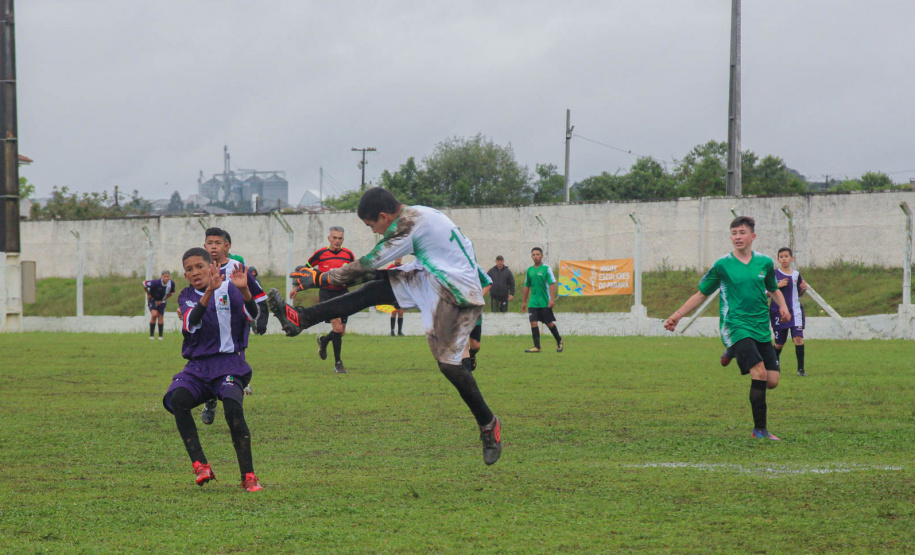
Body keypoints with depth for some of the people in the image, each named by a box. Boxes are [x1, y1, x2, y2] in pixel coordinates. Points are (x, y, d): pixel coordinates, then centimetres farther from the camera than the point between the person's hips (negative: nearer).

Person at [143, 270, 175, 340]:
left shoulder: (171, 284, -17)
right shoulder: (156, 283, -31)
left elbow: (170, 293, 5)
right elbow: (144, 284, -17)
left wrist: (164, 299, -4)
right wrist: (148, 294, -5)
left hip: (161, 301, 4)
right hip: (152, 300, -4)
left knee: (160, 317, 3)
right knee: (154, 315, -20)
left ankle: (160, 336, 13)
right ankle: (151, 334, -7)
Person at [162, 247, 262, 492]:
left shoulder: (229, 288, 3)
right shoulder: (187, 297, 11)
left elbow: (252, 314, -14)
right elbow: (191, 323, -12)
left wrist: (244, 290, -34)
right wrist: (209, 292, -28)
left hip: (229, 363, -3)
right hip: (197, 366, 3)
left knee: (233, 407, -30)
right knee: (177, 399, -27)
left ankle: (248, 476, -21)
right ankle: (200, 465, -26)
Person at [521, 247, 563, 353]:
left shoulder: (546, 269, -6)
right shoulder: (530, 270, 9)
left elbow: (552, 284, -10)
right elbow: (527, 286, 18)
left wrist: (552, 299, -19)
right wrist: (524, 302, 18)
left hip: (545, 302, -4)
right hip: (533, 303, 4)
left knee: (549, 323, 3)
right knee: (533, 323, -6)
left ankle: (559, 341, 26)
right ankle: (537, 347, -4)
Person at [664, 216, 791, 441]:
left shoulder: (764, 262, 9)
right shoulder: (722, 265, 1)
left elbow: (774, 289, 25)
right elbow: (701, 294, 10)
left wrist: (782, 305, 4)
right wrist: (678, 315, 5)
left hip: (761, 328, 4)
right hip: (736, 327, -4)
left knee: (772, 381, -4)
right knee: (760, 373, -22)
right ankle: (759, 429, -15)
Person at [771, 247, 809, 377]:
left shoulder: (796, 274, 8)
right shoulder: (774, 274, -2)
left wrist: (804, 289, -2)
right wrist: (777, 286, -17)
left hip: (795, 311, 2)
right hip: (778, 312, -2)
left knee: (798, 338, -16)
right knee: (779, 343, 6)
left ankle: (801, 368, -13)